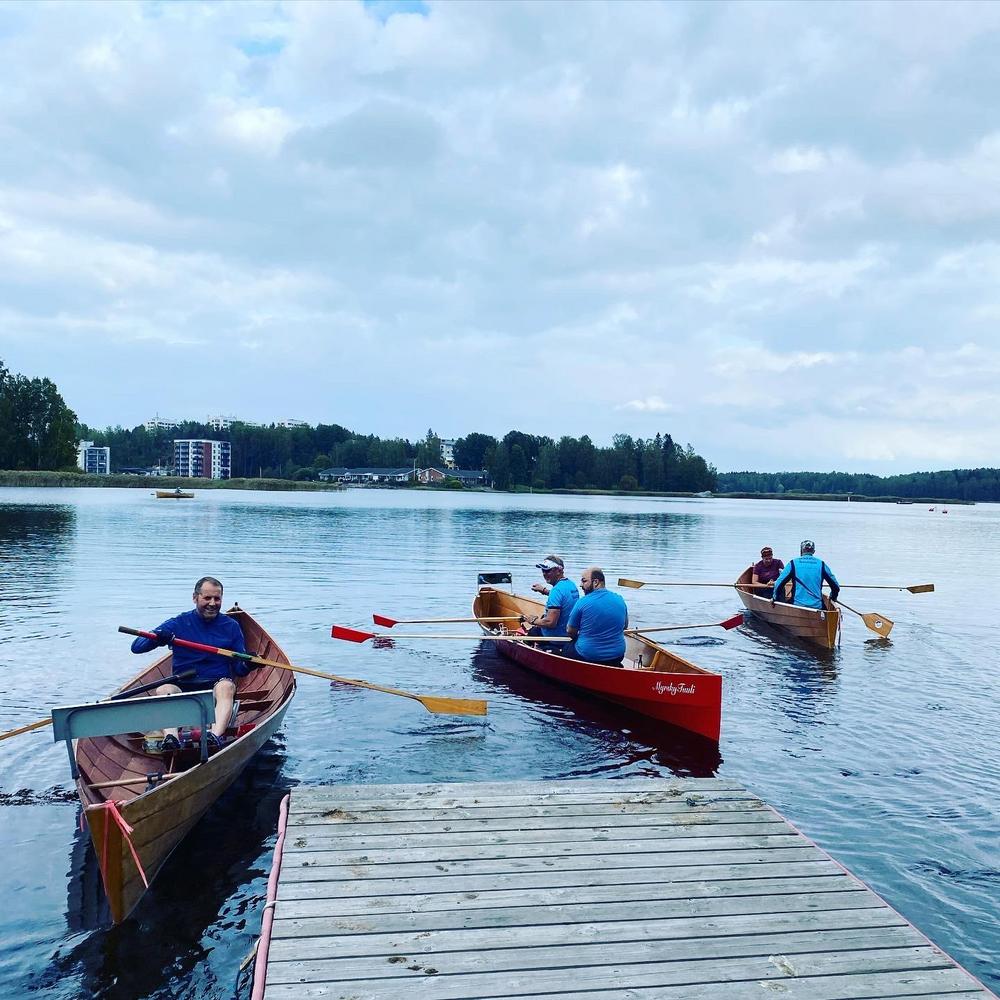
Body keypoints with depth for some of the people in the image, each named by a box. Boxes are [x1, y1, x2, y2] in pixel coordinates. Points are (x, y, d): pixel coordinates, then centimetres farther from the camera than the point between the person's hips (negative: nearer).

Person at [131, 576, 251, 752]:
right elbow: (136, 647, 1)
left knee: (226, 685, -34)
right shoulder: (179, 623, 8)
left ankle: (216, 735, -56)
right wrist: (157, 638, -21)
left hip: (217, 687, -1)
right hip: (182, 688, 1)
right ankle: (170, 737, -52)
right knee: (163, 689, -30)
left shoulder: (231, 626, 11)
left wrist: (247, 665, -13)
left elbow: (239, 670, 12)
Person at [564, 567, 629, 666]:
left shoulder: (582, 602, -14)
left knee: (565, 650, 21)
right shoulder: (620, 600, 0)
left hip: (587, 656, -5)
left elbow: (570, 631, -3)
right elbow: (625, 626, 16)